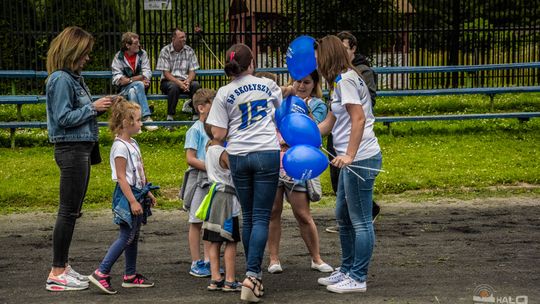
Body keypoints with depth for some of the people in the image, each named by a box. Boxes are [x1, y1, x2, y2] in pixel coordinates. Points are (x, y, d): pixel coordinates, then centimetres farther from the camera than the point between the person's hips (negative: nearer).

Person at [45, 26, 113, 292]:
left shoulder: (73, 77, 14)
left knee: (72, 212, 13)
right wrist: (93, 108, -15)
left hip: (81, 148, 10)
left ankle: (62, 266, 21)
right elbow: (63, 118, -19)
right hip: (71, 149, -10)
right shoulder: (60, 79, -15)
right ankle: (57, 274, -1)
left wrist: (98, 107, 7)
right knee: (68, 212, -6)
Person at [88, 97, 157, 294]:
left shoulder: (132, 143, 12)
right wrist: (133, 201, -23)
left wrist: (147, 192, 22)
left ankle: (130, 276, 21)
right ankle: (101, 273, -8)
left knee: (134, 236, 13)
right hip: (127, 196, -10)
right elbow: (121, 177, -21)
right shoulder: (120, 146, -17)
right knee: (126, 237, -10)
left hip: (137, 193, 10)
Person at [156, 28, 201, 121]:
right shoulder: (165, 51, -5)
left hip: (185, 81, 3)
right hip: (169, 81, -3)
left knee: (196, 85, -29)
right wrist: (178, 82, -24)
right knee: (174, 86, -37)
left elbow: (192, 71, 2)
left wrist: (187, 81, -20)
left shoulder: (189, 51, 5)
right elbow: (166, 73, -9)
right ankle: (170, 116, -25)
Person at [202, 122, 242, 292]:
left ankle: (215, 279, 9)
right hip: (226, 198, -8)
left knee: (215, 241, 8)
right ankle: (230, 281, -1)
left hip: (214, 200, 8)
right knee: (231, 242, -2)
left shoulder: (209, 151, 10)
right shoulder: (224, 153, -15)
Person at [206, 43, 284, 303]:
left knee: (248, 217, 14)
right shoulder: (267, 84, 5)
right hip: (267, 153, -1)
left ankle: (254, 274, 20)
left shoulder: (224, 93, 0)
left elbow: (219, 135, -3)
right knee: (261, 217, -4)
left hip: (238, 156, 1)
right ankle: (252, 275, -17)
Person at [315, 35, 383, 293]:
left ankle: (357, 278, 5)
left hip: (360, 158, -11)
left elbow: (359, 119, -21)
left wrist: (349, 155, -25)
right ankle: (346, 270, 29)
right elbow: (328, 124, 22)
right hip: (351, 160, 11)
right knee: (343, 216, 19)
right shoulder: (339, 82, 18)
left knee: (360, 221, -2)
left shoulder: (345, 80, -13)